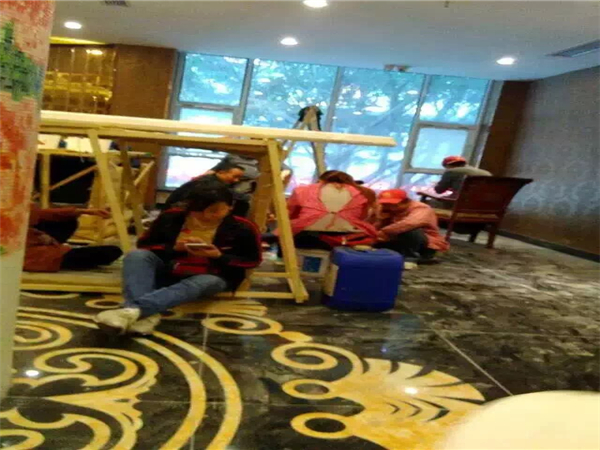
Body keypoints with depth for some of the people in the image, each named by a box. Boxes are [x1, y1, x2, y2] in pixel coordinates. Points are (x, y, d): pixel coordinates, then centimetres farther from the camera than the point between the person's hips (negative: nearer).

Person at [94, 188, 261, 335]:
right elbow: (144, 244, 4)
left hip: (211, 275, -3)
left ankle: (132, 310, -60)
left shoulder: (242, 229, -11)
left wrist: (219, 256, -21)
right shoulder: (171, 217, -3)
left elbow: (252, 260, -3)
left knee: (200, 285, -40)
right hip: (167, 271, 3)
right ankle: (146, 315, -49)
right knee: (137, 255, -24)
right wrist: (174, 248, -17)